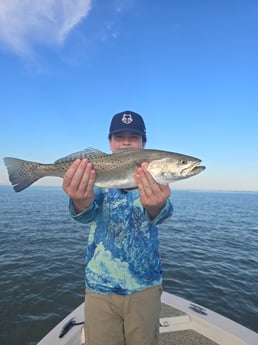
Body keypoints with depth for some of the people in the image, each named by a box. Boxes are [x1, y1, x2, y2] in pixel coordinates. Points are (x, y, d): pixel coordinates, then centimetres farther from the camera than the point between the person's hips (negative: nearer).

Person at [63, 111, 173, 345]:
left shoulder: (153, 179, -4)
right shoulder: (97, 175, -3)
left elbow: (160, 215, -23)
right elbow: (89, 212, -21)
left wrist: (156, 205, -47)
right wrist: (82, 202, -45)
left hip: (145, 286, 1)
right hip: (100, 287, 0)